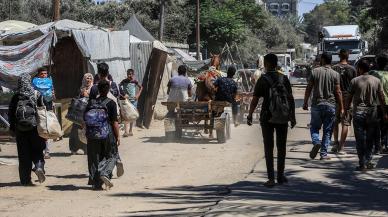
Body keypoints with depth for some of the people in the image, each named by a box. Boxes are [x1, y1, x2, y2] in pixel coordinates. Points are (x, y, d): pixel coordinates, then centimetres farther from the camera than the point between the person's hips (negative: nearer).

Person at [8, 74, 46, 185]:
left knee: (23, 154, 5)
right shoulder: (36, 94, -3)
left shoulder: (16, 97, 0)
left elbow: (11, 113, 3)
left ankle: (25, 179, 5)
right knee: (36, 150, 13)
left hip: (20, 129, 1)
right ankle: (39, 166, -13)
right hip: (34, 127, -1)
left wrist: (12, 128, 11)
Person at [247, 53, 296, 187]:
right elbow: (291, 99, 1)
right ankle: (281, 176, 18)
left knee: (268, 148, 2)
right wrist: (293, 117, 8)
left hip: (267, 118, -2)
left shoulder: (263, 80, -7)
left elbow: (255, 100, -7)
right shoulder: (284, 79, 1)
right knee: (281, 147, 13)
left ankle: (271, 178, -2)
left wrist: (249, 115, 4)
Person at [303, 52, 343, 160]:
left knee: (314, 127, 13)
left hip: (317, 105, 0)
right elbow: (338, 92, -3)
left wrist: (305, 103, 10)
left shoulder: (315, 71, -1)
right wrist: (341, 108, 3)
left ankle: (316, 142, -14)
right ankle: (324, 154, 5)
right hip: (330, 106, 0)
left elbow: (308, 89, 0)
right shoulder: (335, 74, -2)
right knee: (327, 130, 7)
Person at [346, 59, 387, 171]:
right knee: (370, 139, 11)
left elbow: (349, 98, 0)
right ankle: (368, 162, 10)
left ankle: (362, 164, -1)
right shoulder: (376, 81, 3)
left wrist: (346, 110, 12)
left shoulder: (355, 81, -3)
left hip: (359, 112, -2)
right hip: (372, 112, 2)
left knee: (360, 139, 1)